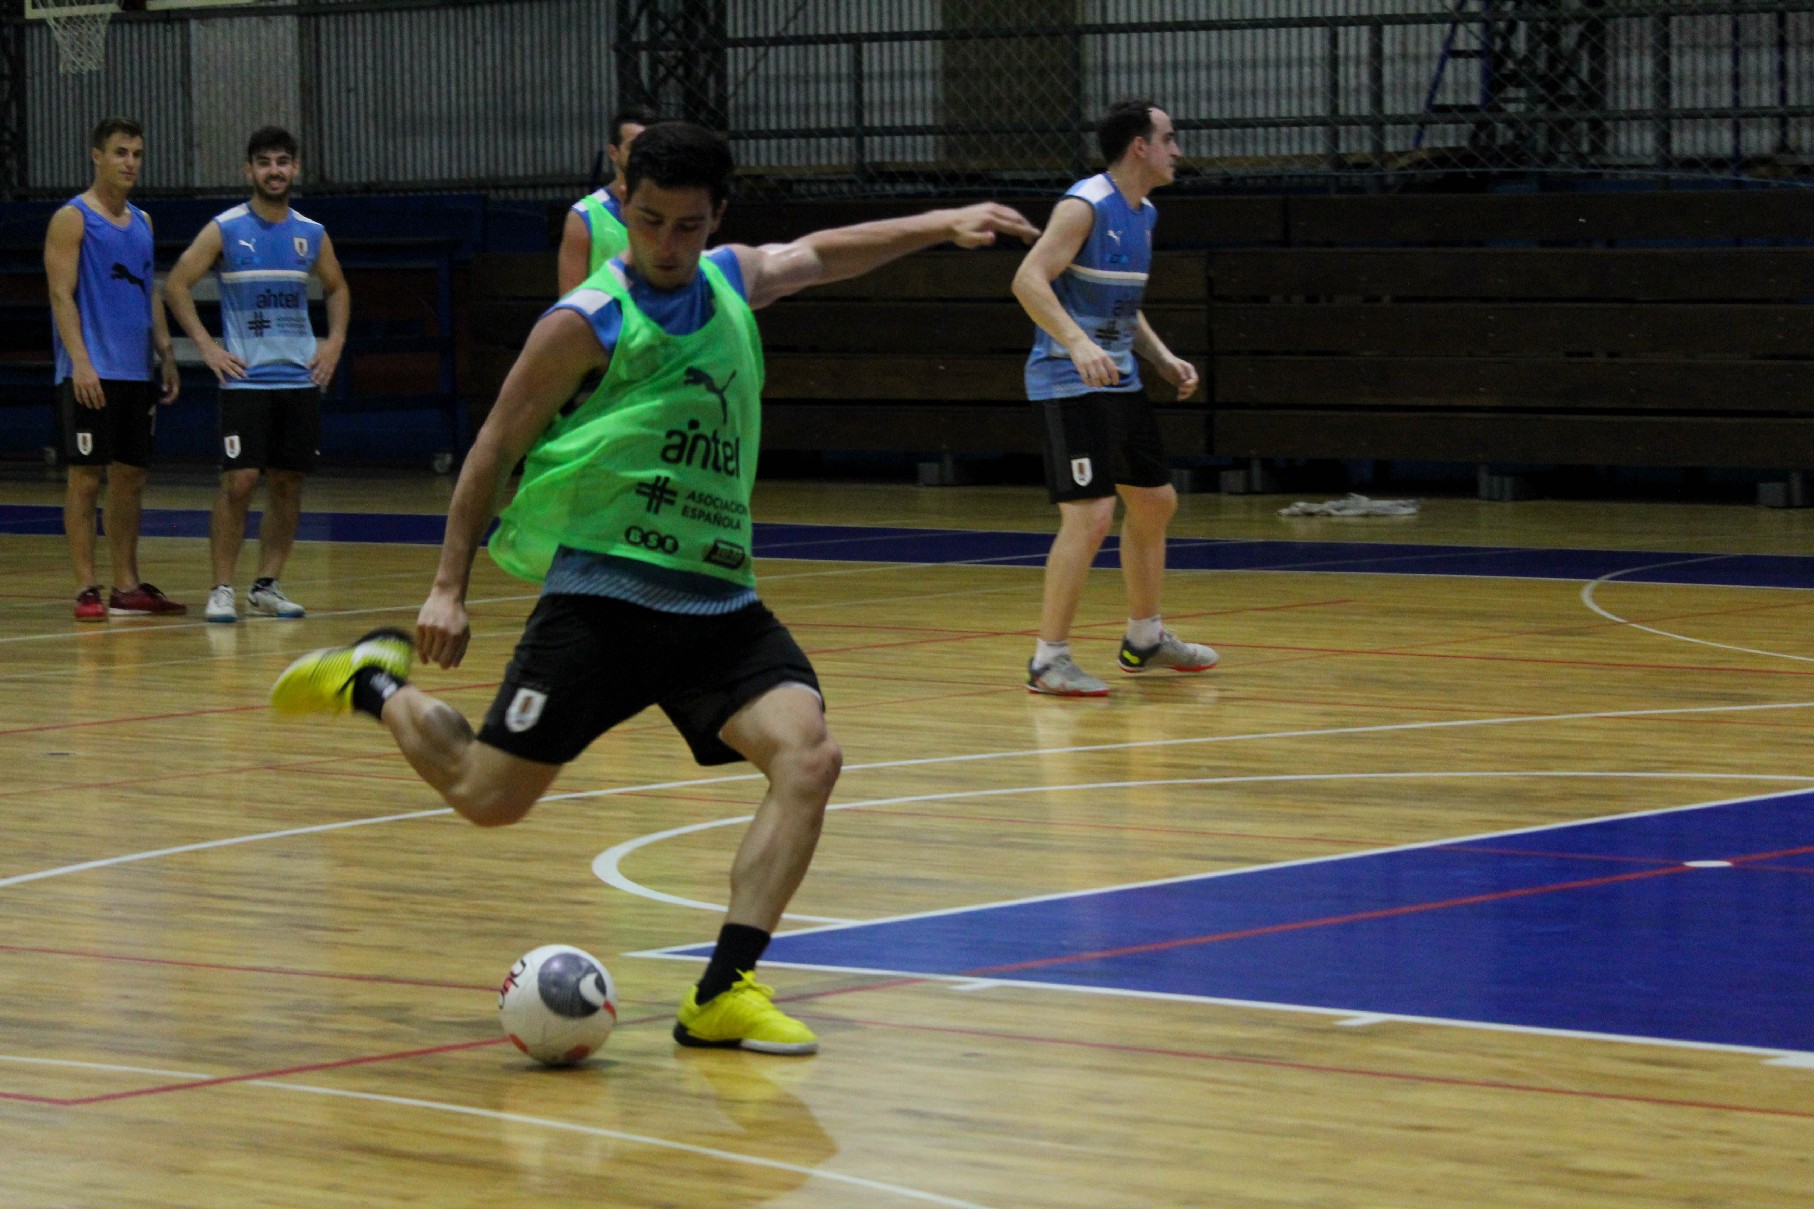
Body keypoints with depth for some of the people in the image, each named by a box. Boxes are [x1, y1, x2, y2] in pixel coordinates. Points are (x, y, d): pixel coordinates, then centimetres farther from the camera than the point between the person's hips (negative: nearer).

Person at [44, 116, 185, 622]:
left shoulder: (141, 221, 16)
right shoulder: (72, 218, -6)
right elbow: (61, 295, -12)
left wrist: (166, 356, 13)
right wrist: (80, 361, -21)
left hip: (137, 372, 7)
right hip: (91, 372, -7)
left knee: (131, 477, 9)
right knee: (86, 476, -5)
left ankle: (127, 586, 14)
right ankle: (86, 589, -3)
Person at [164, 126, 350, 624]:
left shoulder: (311, 234, 8)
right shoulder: (224, 229, -4)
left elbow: (337, 288, 23)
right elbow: (177, 284, -3)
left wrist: (335, 342, 9)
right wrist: (207, 347, -9)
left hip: (301, 378, 4)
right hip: (245, 378, -4)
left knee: (288, 484, 5)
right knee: (239, 481, -11)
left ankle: (267, 587, 15)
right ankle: (222, 588, -5)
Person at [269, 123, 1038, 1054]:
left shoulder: (735, 281, 12)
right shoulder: (587, 323, -6)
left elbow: (820, 253, 34)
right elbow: (494, 450, -1)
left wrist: (940, 225, 30)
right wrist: (449, 587, -4)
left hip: (719, 601, 5)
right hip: (604, 594, -5)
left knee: (808, 756, -19)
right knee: (487, 798, -4)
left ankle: (723, 994, -19)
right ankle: (377, 684, 27)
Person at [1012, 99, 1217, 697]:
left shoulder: (1143, 215, 13)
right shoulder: (1084, 207, -16)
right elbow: (1029, 279, -26)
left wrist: (1164, 360, 12)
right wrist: (1079, 344, -37)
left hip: (1117, 379, 10)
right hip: (1068, 382, -10)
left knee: (1155, 501, 16)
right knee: (1090, 514, -16)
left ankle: (1145, 639, 33)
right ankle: (1048, 659, -10)